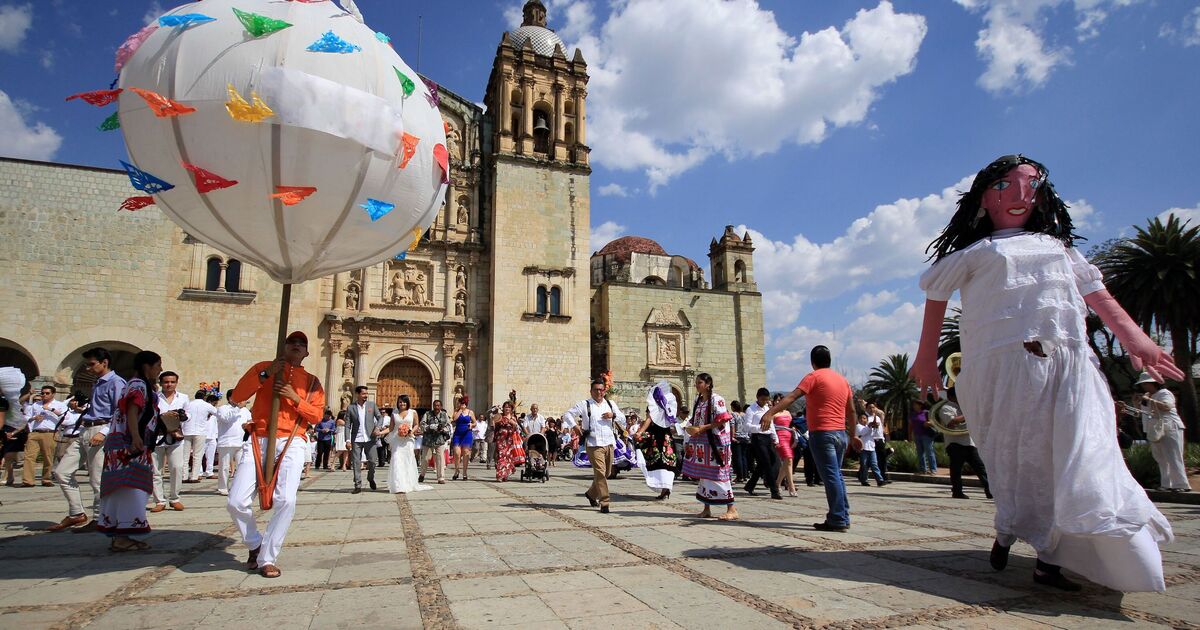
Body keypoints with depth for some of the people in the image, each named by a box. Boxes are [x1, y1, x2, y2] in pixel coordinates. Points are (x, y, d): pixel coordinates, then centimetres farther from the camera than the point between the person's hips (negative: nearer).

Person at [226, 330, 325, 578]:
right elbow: (236, 396, 3)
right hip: (259, 440, 1)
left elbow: (317, 416, 7)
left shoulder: (311, 381, 14)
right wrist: (266, 374, -6)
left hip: (291, 443, 0)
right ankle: (255, 544, 20)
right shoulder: (263, 367, 14)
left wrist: (295, 398, -8)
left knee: (286, 500, -18)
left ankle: (267, 558, -1)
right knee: (236, 502, -9)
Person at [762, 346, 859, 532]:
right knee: (836, 476, 15)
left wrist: (770, 412, -26)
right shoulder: (842, 379, 15)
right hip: (840, 433, 7)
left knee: (831, 477, -6)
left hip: (822, 433, -7)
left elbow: (792, 397, -19)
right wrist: (853, 436, 28)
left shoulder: (814, 377, -6)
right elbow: (851, 411, 20)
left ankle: (838, 520, -5)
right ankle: (842, 518, 20)